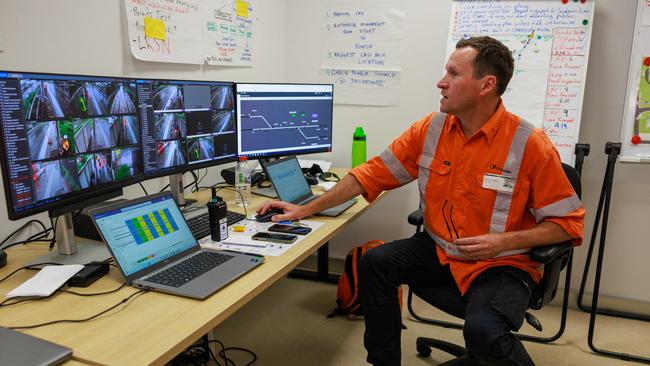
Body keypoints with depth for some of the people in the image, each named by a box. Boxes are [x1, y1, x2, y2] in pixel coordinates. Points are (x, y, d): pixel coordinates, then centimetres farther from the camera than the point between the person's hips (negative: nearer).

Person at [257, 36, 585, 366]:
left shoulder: (530, 145, -17)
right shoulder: (430, 129, -4)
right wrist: (307, 209, -1)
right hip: (439, 251, 5)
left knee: (484, 332, -31)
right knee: (374, 263, -10)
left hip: (502, 263, -5)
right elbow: (373, 173, 0)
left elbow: (569, 221, -8)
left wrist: (506, 241, -23)